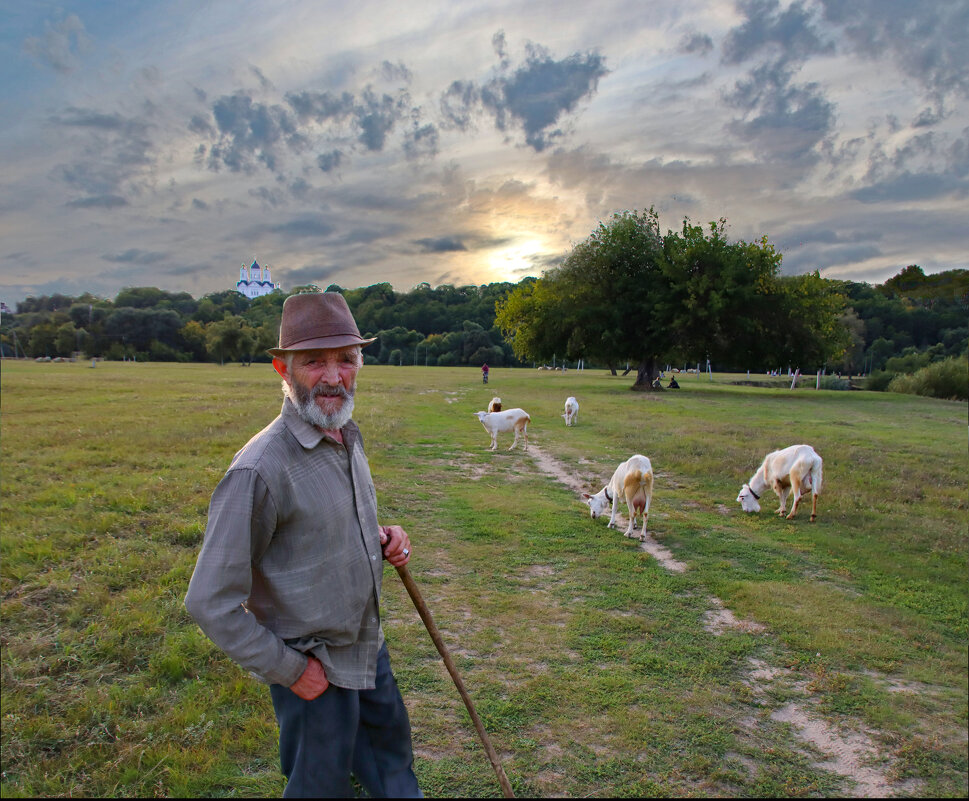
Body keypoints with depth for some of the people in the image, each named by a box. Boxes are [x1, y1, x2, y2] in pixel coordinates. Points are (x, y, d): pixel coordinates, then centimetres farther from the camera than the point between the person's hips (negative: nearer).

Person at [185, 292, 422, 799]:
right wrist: (288, 670, -16)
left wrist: (380, 539, -4)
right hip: (314, 670, -7)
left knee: (391, 756, 28)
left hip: (368, 645, 8)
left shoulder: (349, 437, -1)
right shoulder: (261, 468, -28)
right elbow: (210, 603, -24)